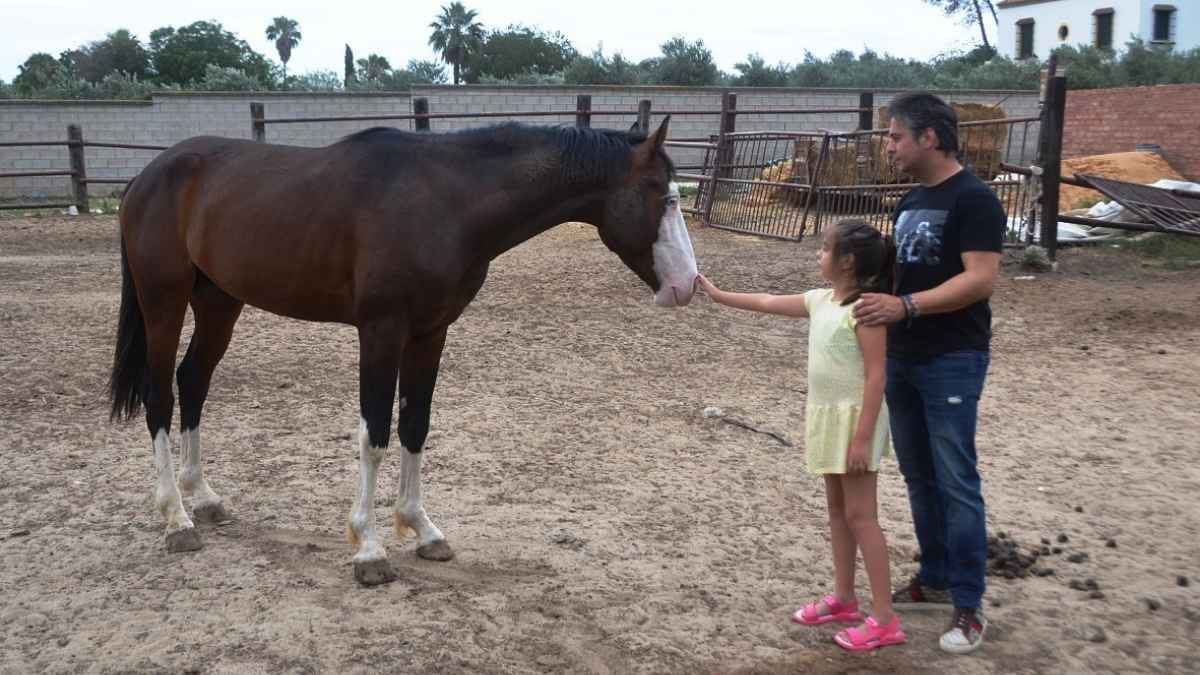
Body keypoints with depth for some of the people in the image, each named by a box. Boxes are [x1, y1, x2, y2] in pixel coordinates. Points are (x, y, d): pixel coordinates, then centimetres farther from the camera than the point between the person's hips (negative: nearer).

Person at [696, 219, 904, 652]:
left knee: (860, 514, -6)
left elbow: (876, 376, -21)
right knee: (837, 508, 16)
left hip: (855, 418, -9)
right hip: (826, 416, 9)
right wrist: (717, 295, 18)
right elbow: (768, 303, 17)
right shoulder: (822, 300, 7)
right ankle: (843, 599, 29)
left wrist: (863, 437, -23)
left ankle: (885, 620, 0)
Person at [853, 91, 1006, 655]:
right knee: (918, 476, 14)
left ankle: (968, 606, 6)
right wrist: (874, 295, 3)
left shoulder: (973, 199, -12)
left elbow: (981, 278, -22)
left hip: (953, 361, -8)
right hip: (901, 358, 8)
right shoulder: (909, 202, 13)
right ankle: (935, 578, 29)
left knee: (955, 481, -3)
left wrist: (906, 306, -29)